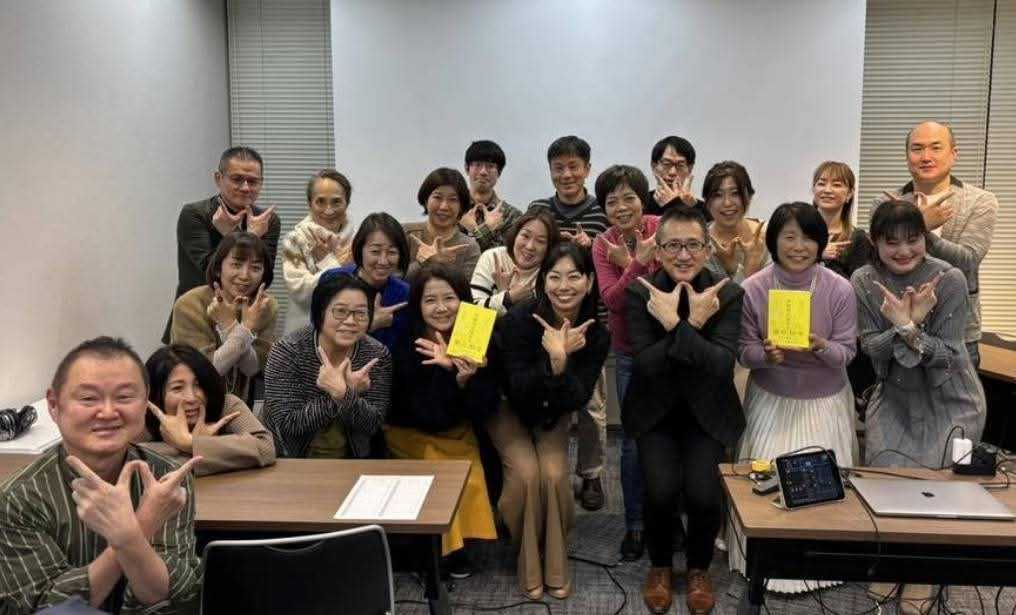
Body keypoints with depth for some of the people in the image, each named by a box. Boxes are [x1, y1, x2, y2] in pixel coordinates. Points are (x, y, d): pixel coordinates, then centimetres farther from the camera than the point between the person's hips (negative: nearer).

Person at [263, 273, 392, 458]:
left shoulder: (378, 355, -4)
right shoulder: (286, 352, -10)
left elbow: (374, 425, -8)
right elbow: (286, 425, -16)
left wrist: (346, 395, -26)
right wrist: (339, 395, -26)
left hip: (352, 462, 3)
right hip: (292, 463, -2)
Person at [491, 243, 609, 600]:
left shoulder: (596, 334, -17)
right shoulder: (520, 319, -26)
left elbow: (578, 400, -21)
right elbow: (518, 390, -25)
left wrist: (560, 362, -39)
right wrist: (554, 358, -40)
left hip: (552, 413, 2)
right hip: (509, 409, -2)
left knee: (554, 474, -21)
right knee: (527, 472, -24)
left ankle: (556, 564, 3)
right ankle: (528, 565, 1)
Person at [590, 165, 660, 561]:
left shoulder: (664, 229, -12)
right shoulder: (603, 246, -5)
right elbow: (612, 300, -18)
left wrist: (629, 263, -28)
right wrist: (639, 263, -30)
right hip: (630, 353, 1)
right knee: (635, 438, 4)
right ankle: (635, 524, 19)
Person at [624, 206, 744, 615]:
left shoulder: (728, 294, -9)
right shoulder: (640, 293, -9)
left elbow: (722, 366, -19)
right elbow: (644, 366, -16)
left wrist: (676, 325, -29)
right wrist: (693, 325, -26)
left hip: (706, 410, 0)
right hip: (655, 410, 0)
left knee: (703, 493, -19)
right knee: (661, 490, -20)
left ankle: (699, 567, 14)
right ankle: (659, 565, 13)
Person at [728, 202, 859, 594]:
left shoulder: (840, 290, -14)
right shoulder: (753, 289, -12)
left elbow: (847, 351, -8)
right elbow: (743, 351, -5)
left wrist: (820, 347, -30)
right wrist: (766, 354, -27)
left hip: (825, 401, 0)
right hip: (770, 400, 0)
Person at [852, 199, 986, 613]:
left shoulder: (949, 280, -17)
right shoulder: (863, 282, -9)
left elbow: (948, 355, -16)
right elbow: (870, 348, -10)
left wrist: (912, 330, -35)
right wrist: (901, 327, -29)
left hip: (950, 399, -2)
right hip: (894, 396, 2)